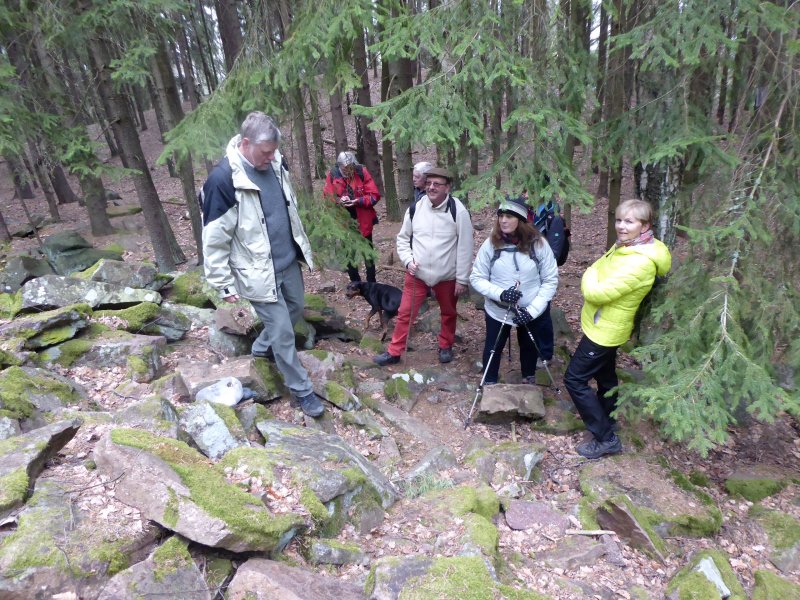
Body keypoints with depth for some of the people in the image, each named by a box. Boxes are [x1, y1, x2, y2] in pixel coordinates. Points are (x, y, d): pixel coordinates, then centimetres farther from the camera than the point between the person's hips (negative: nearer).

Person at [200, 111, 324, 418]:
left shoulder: (273, 164, -1)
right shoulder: (223, 179, -23)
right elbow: (215, 239, -17)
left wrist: (303, 247, 20)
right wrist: (225, 284, -13)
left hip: (288, 262, 7)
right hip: (258, 273, -7)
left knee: (296, 309, 23)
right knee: (282, 332, 2)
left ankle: (261, 347, 48)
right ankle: (302, 390, 21)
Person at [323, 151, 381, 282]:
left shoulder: (362, 172, -9)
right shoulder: (333, 174, -6)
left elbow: (374, 195, -10)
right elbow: (327, 197, -3)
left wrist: (358, 201, -24)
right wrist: (338, 200, -22)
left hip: (363, 221, -1)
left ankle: (371, 283, 24)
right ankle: (355, 283, 29)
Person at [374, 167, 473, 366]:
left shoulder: (458, 211, -14)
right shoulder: (415, 208, -5)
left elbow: (465, 247, -11)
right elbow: (403, 238, 6)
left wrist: (462, 279, -10)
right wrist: (408, 260, -10)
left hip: (447, 276, -1)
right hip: (417, 274, 2)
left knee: (448, 313, 18)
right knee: (405, 313, 6)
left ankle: (445, 346, 42)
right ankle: (394, 352, 20)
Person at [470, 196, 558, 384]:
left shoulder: (538, 244, -14)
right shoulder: (490, 244, -13)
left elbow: (550, 280, -9)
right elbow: (476, 278, -9)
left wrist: (533, 310, -19)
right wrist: (500, 293, -26)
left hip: (530, 312, 1)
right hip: (497, 311, 0)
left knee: (529, 348, 22)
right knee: (493, 349, 16)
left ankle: (529, 381, 50)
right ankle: (489, 385, 41)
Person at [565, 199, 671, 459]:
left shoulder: (639, 262, -29)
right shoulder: (624, 246, 2)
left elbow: (596, 292, -30)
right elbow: (600, 274, 13)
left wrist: (590, 276, -11)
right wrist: (593, 277, -7)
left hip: (605, 330, -10)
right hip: (604, 326, 10)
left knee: (575, 379, -3)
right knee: (605, 377, 24)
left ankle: (606, 438, 6)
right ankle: (608, 421, 44)